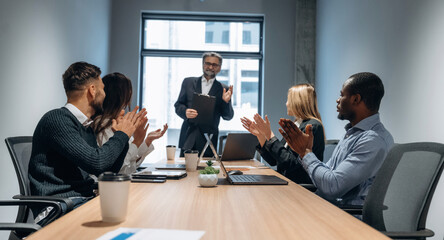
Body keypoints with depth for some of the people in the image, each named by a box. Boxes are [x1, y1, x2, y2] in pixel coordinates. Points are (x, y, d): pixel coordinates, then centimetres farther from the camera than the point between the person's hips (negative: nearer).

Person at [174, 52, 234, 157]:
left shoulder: (223, 90, 6)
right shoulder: (188, 82, 10)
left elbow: (228, 117, 4)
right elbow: (178, 105, 11)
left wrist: (226, 102, -14)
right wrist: (185, 111, -11)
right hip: (188, 138, 1)